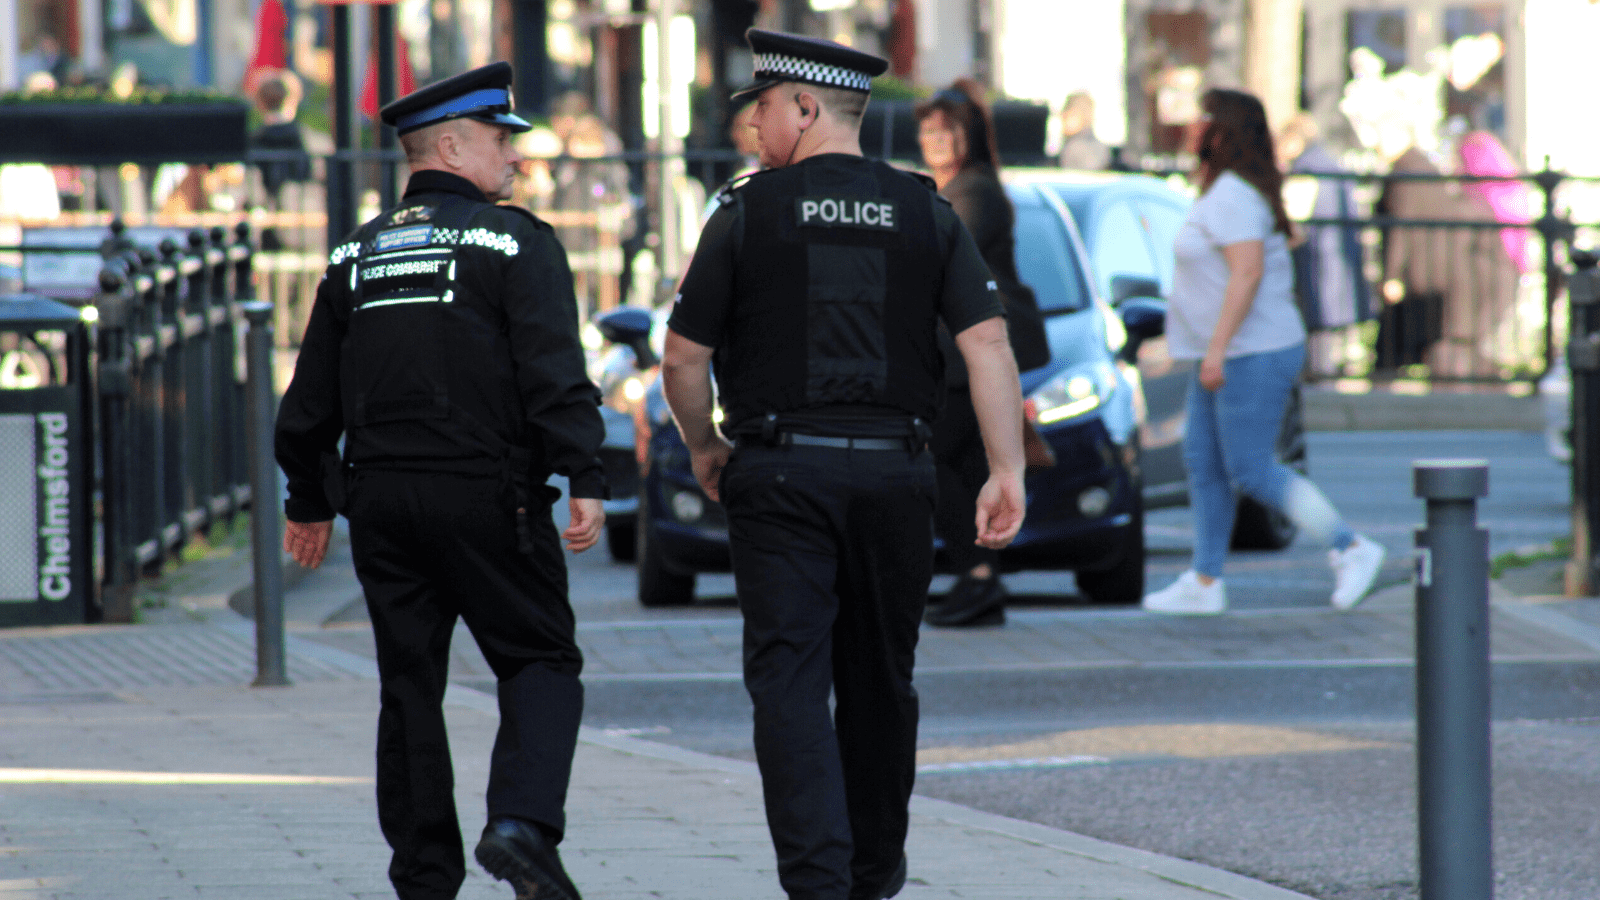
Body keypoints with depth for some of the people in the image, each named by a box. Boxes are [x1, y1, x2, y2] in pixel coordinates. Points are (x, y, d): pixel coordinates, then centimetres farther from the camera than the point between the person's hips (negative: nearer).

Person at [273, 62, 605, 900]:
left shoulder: (355, 255, 11)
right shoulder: (513, 241, -5)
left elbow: (311, 398, 15)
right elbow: (555, 373, -16)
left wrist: (310, 501, 24)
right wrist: (584, 479, -19)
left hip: (381, 499, 5)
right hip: (487, 493, -5)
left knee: (410, 688, 10)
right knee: (539, 663, 4)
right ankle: (522, 822, -18)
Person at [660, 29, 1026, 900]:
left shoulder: (748, 210, -2)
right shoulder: (925, 213, 5)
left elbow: (683, 356, -1)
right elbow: (987, 342, -4)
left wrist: (705, 451, 15)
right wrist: (1007, 471, -4)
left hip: (779, 471, -3)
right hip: (892, 470, 3)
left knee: (789, 680, -4)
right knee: (880, 677, 16)